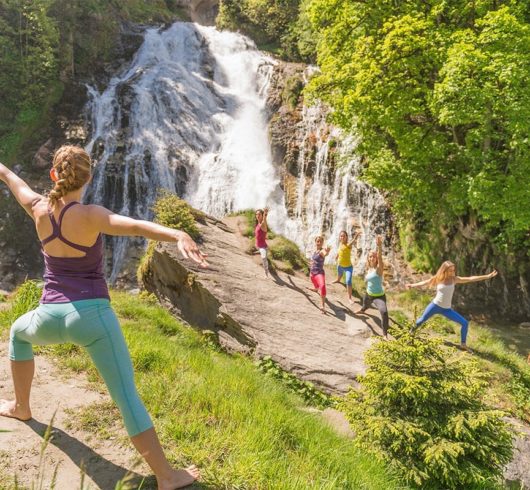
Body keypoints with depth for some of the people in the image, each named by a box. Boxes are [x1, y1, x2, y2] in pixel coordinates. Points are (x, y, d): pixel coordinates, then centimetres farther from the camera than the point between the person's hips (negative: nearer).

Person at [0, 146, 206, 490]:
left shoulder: (38, 208, 2)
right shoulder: (88, 216, -13)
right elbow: (135, 226, -34)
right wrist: (179, 236, -49)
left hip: (50, 318, 5)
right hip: (92, 316, -5)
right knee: (128, 398, -4)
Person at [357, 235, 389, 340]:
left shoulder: (379, 268, -22)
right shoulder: (369, 269, 0)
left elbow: (380, 257, -43)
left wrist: (379, 246, -57)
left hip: (379, 296, -7)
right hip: (368, 294, 7)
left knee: (384, 312, -32)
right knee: (365, 306, 36)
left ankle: (385, 335, -22)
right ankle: (362, 311, 76)